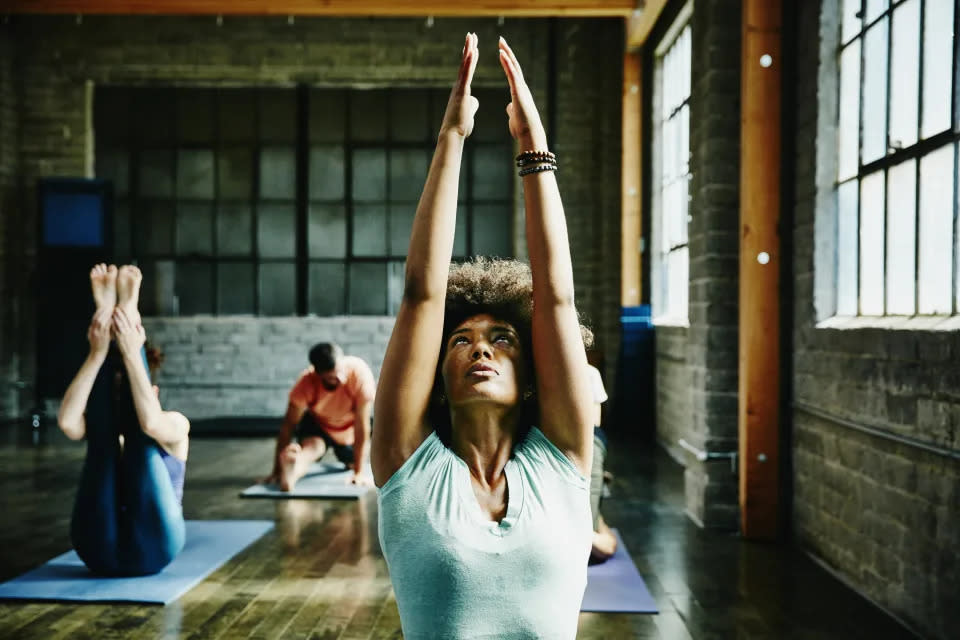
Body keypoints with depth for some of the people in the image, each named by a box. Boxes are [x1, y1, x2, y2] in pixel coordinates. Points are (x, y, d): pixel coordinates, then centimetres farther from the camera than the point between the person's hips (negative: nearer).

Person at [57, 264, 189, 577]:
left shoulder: (175, 425, 7)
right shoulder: (105, 432, 14)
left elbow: (150, 424, -23)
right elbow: (67, 421, -15)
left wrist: (131, 354, -27)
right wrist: (97, 353, -22)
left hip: (151, 547, -2)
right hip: (99, 550, 2)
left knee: (138, 437, -16)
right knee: (102, 434, -15)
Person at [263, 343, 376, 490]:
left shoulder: (360, 373, -37)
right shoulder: (307, 382, -34)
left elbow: (362, 424, -32)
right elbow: (288, 426, -29)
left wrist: (360, 472, -32)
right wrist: (277, 471, -30)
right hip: (316, 423, -3)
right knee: (312, 447, -30)